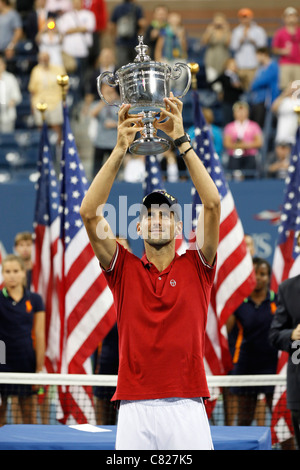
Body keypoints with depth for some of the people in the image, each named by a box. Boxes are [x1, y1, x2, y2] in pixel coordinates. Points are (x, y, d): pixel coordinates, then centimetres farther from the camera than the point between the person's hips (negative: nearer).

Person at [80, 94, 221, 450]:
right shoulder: (123, 268, 11)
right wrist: (120, 149, -6)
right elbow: (89, 212, -1)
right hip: (135, 408, 0)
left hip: (187, 406, 0)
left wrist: (182, 141, -4)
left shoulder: (195, 267, 10)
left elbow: (212, 204, -2)